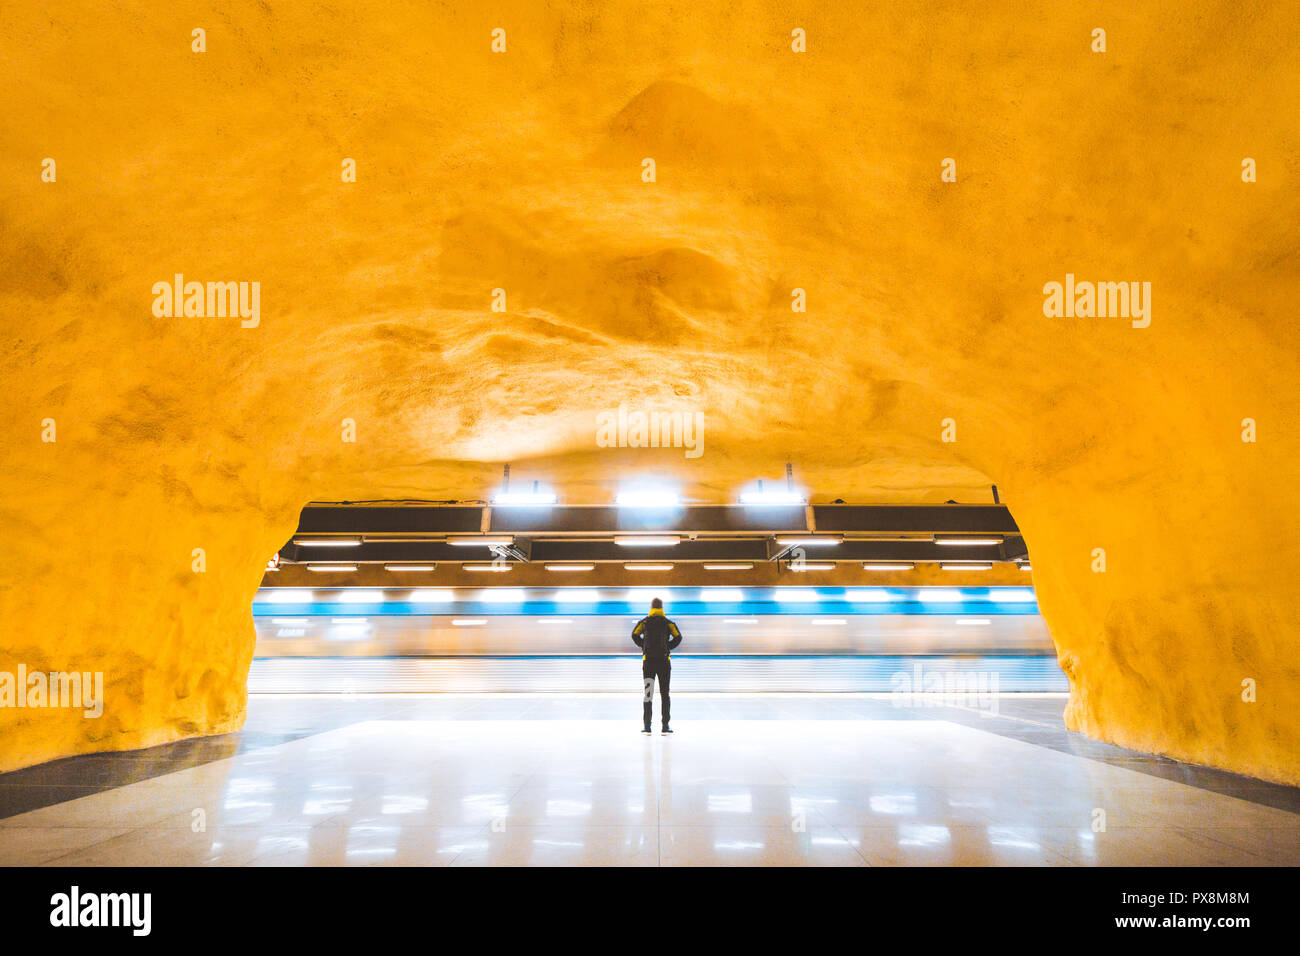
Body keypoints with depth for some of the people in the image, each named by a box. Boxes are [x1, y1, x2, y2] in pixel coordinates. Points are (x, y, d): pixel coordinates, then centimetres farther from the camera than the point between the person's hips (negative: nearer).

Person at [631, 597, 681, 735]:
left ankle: (647, 725, -8)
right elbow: (678, 637, -10)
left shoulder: (644, 621, 6)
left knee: (648, 694, 1)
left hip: (648, 661, 0)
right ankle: (665, 725, 6)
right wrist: (668, 647, 3)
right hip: (664, 661, 0)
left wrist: (643, 646, 3)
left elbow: (635, 634, -9)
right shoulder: (668, 622, 4)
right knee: (664, 694, 8)